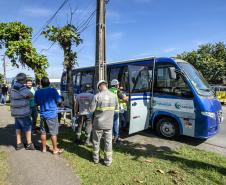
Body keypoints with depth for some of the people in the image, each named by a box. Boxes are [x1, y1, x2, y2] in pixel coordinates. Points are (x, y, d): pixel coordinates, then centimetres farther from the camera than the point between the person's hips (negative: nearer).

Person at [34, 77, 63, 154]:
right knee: (53, 133, 4)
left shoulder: (37, 92, 0)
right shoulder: (53, 90, -13)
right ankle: (55, 149, 15)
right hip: (52, 115, -4)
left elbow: (36, 103, 10)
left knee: (43, 132, 15)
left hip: (43, 115, 5)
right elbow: (59, 101, -6)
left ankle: (43, 148, 27)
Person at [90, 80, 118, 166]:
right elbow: (116, 107, 9)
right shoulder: (114, 95, -4)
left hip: (98, 123, -2)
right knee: (108, 142, 14)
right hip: (109, 123, 2)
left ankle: (96, 158, 32)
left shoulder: (97, 96, -16)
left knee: (96, 141, 17)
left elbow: (91, 109, -13)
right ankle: (108, 161, 23)